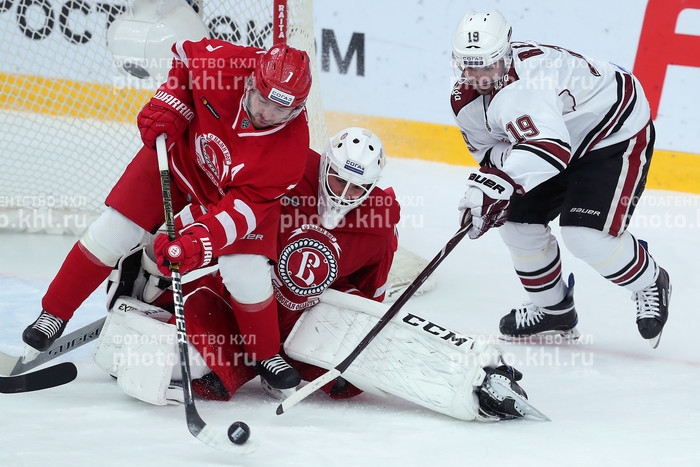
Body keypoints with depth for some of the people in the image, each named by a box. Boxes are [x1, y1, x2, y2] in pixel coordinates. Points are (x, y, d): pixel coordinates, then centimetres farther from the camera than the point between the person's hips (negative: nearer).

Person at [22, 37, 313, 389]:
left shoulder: (290, 148, -34)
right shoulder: (223, 62, -33)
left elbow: (245, 205, -34)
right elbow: (185, 54, -9)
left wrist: (199, 243, -47)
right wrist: (168, 105, -21)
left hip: (242, 187, -1)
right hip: (179, 151, 1)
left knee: (248, 276, -15)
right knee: (113, 231, -5)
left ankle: (267, 356, 13)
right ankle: (54, 314, 14)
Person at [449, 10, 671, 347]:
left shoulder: (523, 82, -38)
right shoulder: (465, 101, -9)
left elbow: (551, 147, -51)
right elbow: (489, 146, 3)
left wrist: (495, 182, -61)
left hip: (618, 133, -9)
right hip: (565, 140, 9)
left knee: (587, 235, -19)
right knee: (518, 222, 5)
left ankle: (649, 284, 10)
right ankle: (553, 309, 25)